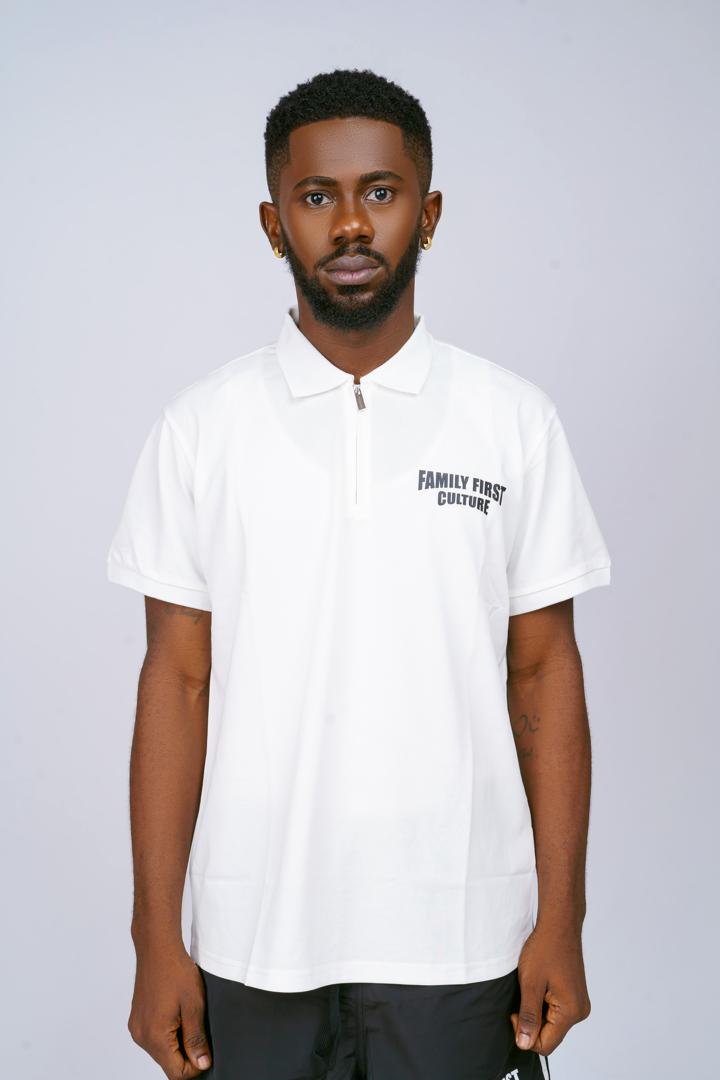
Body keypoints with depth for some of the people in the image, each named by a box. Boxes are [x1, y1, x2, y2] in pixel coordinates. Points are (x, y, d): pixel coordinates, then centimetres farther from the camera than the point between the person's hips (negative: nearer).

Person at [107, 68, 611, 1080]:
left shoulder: (517, 421, -1)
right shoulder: (201, 425, -2)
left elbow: (544, 672, 0)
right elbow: (177, 681, -1)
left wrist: (561, 922, -2)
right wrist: (157, 938, -3)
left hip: (458, 936, 0)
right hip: (253, 936, 0)